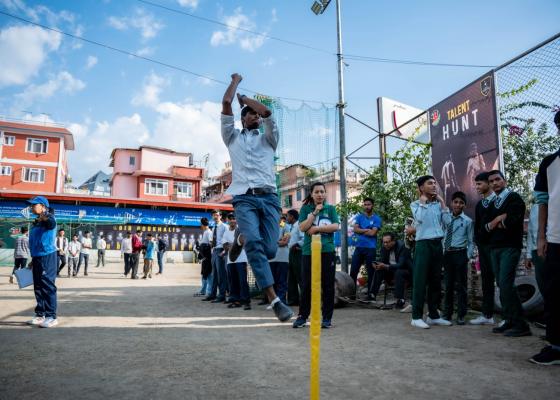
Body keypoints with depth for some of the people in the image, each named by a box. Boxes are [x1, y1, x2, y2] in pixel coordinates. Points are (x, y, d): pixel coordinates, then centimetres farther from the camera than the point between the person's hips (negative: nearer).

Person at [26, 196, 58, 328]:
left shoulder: (49, 219, -9)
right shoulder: (36, 222, 16)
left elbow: (52, 223, -37)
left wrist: (45, 217, -52)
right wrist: (33, 259, 23)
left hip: (47, 257, -9)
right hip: (37, 257, 9)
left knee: (48, 287, -6)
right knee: (38, 287, 14)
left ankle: (51, 317, 0)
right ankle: (40, 315, 24)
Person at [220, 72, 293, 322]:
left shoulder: (268, 139, 25)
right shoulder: (232, 137, 23)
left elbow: (267, 112, 7)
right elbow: (226, 104, 13)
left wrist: (244, 97, 22)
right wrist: (235, 81, 28)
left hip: (269, 198, 2)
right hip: (244, 198, -2)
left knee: (269, 249, -9)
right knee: (255, 244, -24)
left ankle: (241, 239, 25)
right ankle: (275, 300, -23)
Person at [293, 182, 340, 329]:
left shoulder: (330, 208, 9)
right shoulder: (305, 209, 8)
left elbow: (335, 226, -4)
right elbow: (302, 227, -4)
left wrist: (316, 228, -10)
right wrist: (315, 212, -9)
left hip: (327, 251, 0)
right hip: (308, 251, 0)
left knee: (328, 285, 4)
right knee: (306, 285, 4)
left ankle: (327, 317, 14)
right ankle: (302, 316, 16)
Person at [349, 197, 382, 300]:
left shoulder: (377, 218, 1)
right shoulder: (359, 217, 11)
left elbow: (373, 233, -11)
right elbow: (355, 230, -3)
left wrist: (361, 231, -2)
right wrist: (367, 230, -10)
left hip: (371, 248, -3)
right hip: (359, 247, 3)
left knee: (371, 272, 3)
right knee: (353, 270, 3)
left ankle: (370, 293, 12)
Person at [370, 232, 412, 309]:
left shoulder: (402, 246, -22)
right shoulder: (384, 248, -3)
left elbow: (401, 264, -31)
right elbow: (383, 261, -1)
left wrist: (386, 266, -43)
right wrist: (378, 265, -25)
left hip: (406, 271, -6)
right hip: (392, 271, 6)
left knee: (398, 273, -36)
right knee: (378, 271, -16)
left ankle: (400, 300, -32)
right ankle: (372, 295, -15)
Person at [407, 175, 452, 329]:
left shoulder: (438, 204, 14)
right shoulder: (415, 204, 0)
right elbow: (420, 218, -18)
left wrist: (441, 200, 6)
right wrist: (423, 201, -8)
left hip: (437, 244, 6)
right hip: (423, 244, -6)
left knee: (436, 281, 10)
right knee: (420, 281, -4)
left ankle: (433, 315, 20)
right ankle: (416, 316, 2)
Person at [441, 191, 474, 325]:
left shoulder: (468, 221, -1)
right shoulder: (445, 217, 6)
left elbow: (471, 242, 0)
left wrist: (468, 257, -7)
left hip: (460, 254, -3)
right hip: (447, 254, 3)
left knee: (461, 285, 3)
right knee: (448, 285, 11)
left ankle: (461, 315, 12)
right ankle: (447, 313, 21)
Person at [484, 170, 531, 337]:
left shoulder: (514, 198, -1)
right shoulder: (492, 204, 20)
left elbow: (511, 222, -15)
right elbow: (486, 226, 9)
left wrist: (494, 224, 1)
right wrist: (499, 219, -7)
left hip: (510, 247, -7)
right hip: (494, 248, 7)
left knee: (506, 284, -15)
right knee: (502, 285, 6)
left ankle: (520, 324, -9)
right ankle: (509, 321, 12)